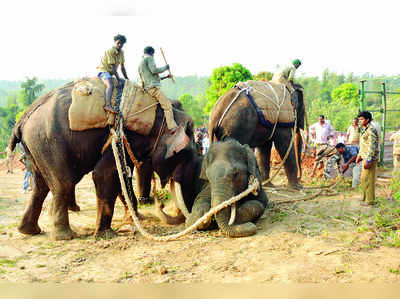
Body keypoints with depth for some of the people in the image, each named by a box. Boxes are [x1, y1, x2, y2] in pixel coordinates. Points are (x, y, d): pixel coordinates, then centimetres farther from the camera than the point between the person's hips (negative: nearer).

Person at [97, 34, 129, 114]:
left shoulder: (121, 52, 8)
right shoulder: (110, 51, -16)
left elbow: (122, 67, 13)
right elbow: (113, 67, -20)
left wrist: (127, 79, 12)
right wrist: (119, 80, -22)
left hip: (111, 73, 9)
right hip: (104, 71, -9)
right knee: (110, 86, -33)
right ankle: (108, 105, -50)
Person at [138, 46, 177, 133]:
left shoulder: (140, 64, 29)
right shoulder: (149, 58, 1)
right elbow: (154, 70, -16)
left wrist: (166, 77, 34)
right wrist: (165, 68, -1)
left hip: (147, 87, 10)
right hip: (153, 87, -10)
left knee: (167, 102, 18)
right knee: (167, 105, -17)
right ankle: (172, 127, -26)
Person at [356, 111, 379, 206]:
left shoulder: (371, 130, -18)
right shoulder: (364, 129, 14)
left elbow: (372, 147, -22)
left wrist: (368, 161, -25)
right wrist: (359, 156, 25)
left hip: (370, 158, -10)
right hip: (365, 157, 10)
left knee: (368, 179, -6)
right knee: (363, 178, 17)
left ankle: (370, 200, 1)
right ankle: (365, 196, 28)